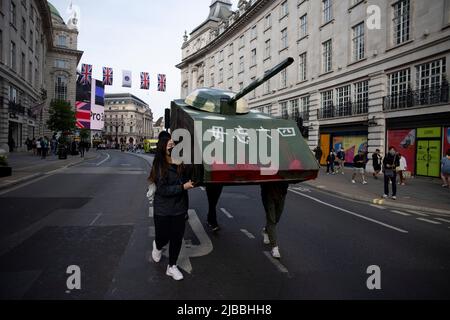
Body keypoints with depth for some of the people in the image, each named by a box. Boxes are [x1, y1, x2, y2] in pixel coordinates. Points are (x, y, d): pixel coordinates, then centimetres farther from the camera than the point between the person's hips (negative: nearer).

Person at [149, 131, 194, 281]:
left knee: (177, 239, 10)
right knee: (163, 238, 12)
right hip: (162, 210, -3)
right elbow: (163, 189, -19)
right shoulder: (159, 166, -14)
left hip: (179, 209, 3)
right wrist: (183, 187, -23)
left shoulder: (181, 163, -4)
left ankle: (172, 267, 30)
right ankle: (157, 247, 50)